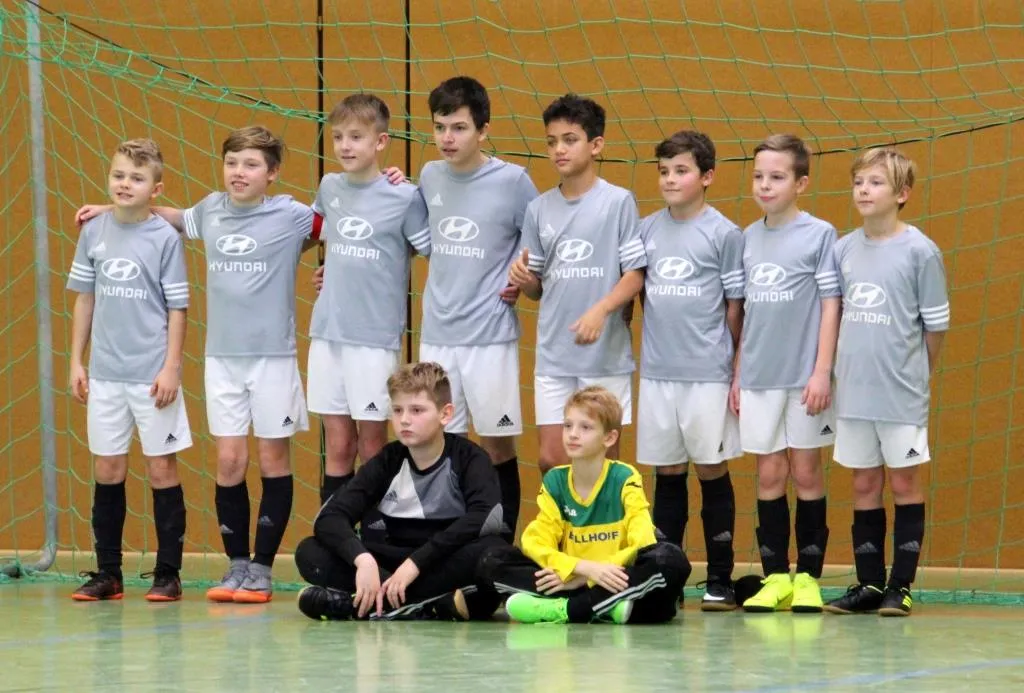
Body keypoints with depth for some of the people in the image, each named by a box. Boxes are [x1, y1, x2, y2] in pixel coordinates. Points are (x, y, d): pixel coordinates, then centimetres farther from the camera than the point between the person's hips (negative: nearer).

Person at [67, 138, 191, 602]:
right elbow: (84, 299, 11)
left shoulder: (165, 238, -5)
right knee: (107, 470, 7)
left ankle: (168, 574, 9)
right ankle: (108, 573, 15)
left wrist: (172, 367, -9)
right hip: (105, 373, 3)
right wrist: (76, 361, 9)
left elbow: (177, 307, -3)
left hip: (152, 374, -3)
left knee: (161, 468, 2)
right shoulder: (94, 233, 5)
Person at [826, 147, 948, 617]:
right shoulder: (843, 249, 5)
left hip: (902, 393, -4)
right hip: (853, 390, 4)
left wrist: (916, 374, 5)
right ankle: (869, 584, 16)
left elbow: (936, 323, -2)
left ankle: (901, 586, 8)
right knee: (864, 486, 9)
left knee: (904, 482, 3)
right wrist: (835, 369, 10)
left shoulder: (919, 251, -8)